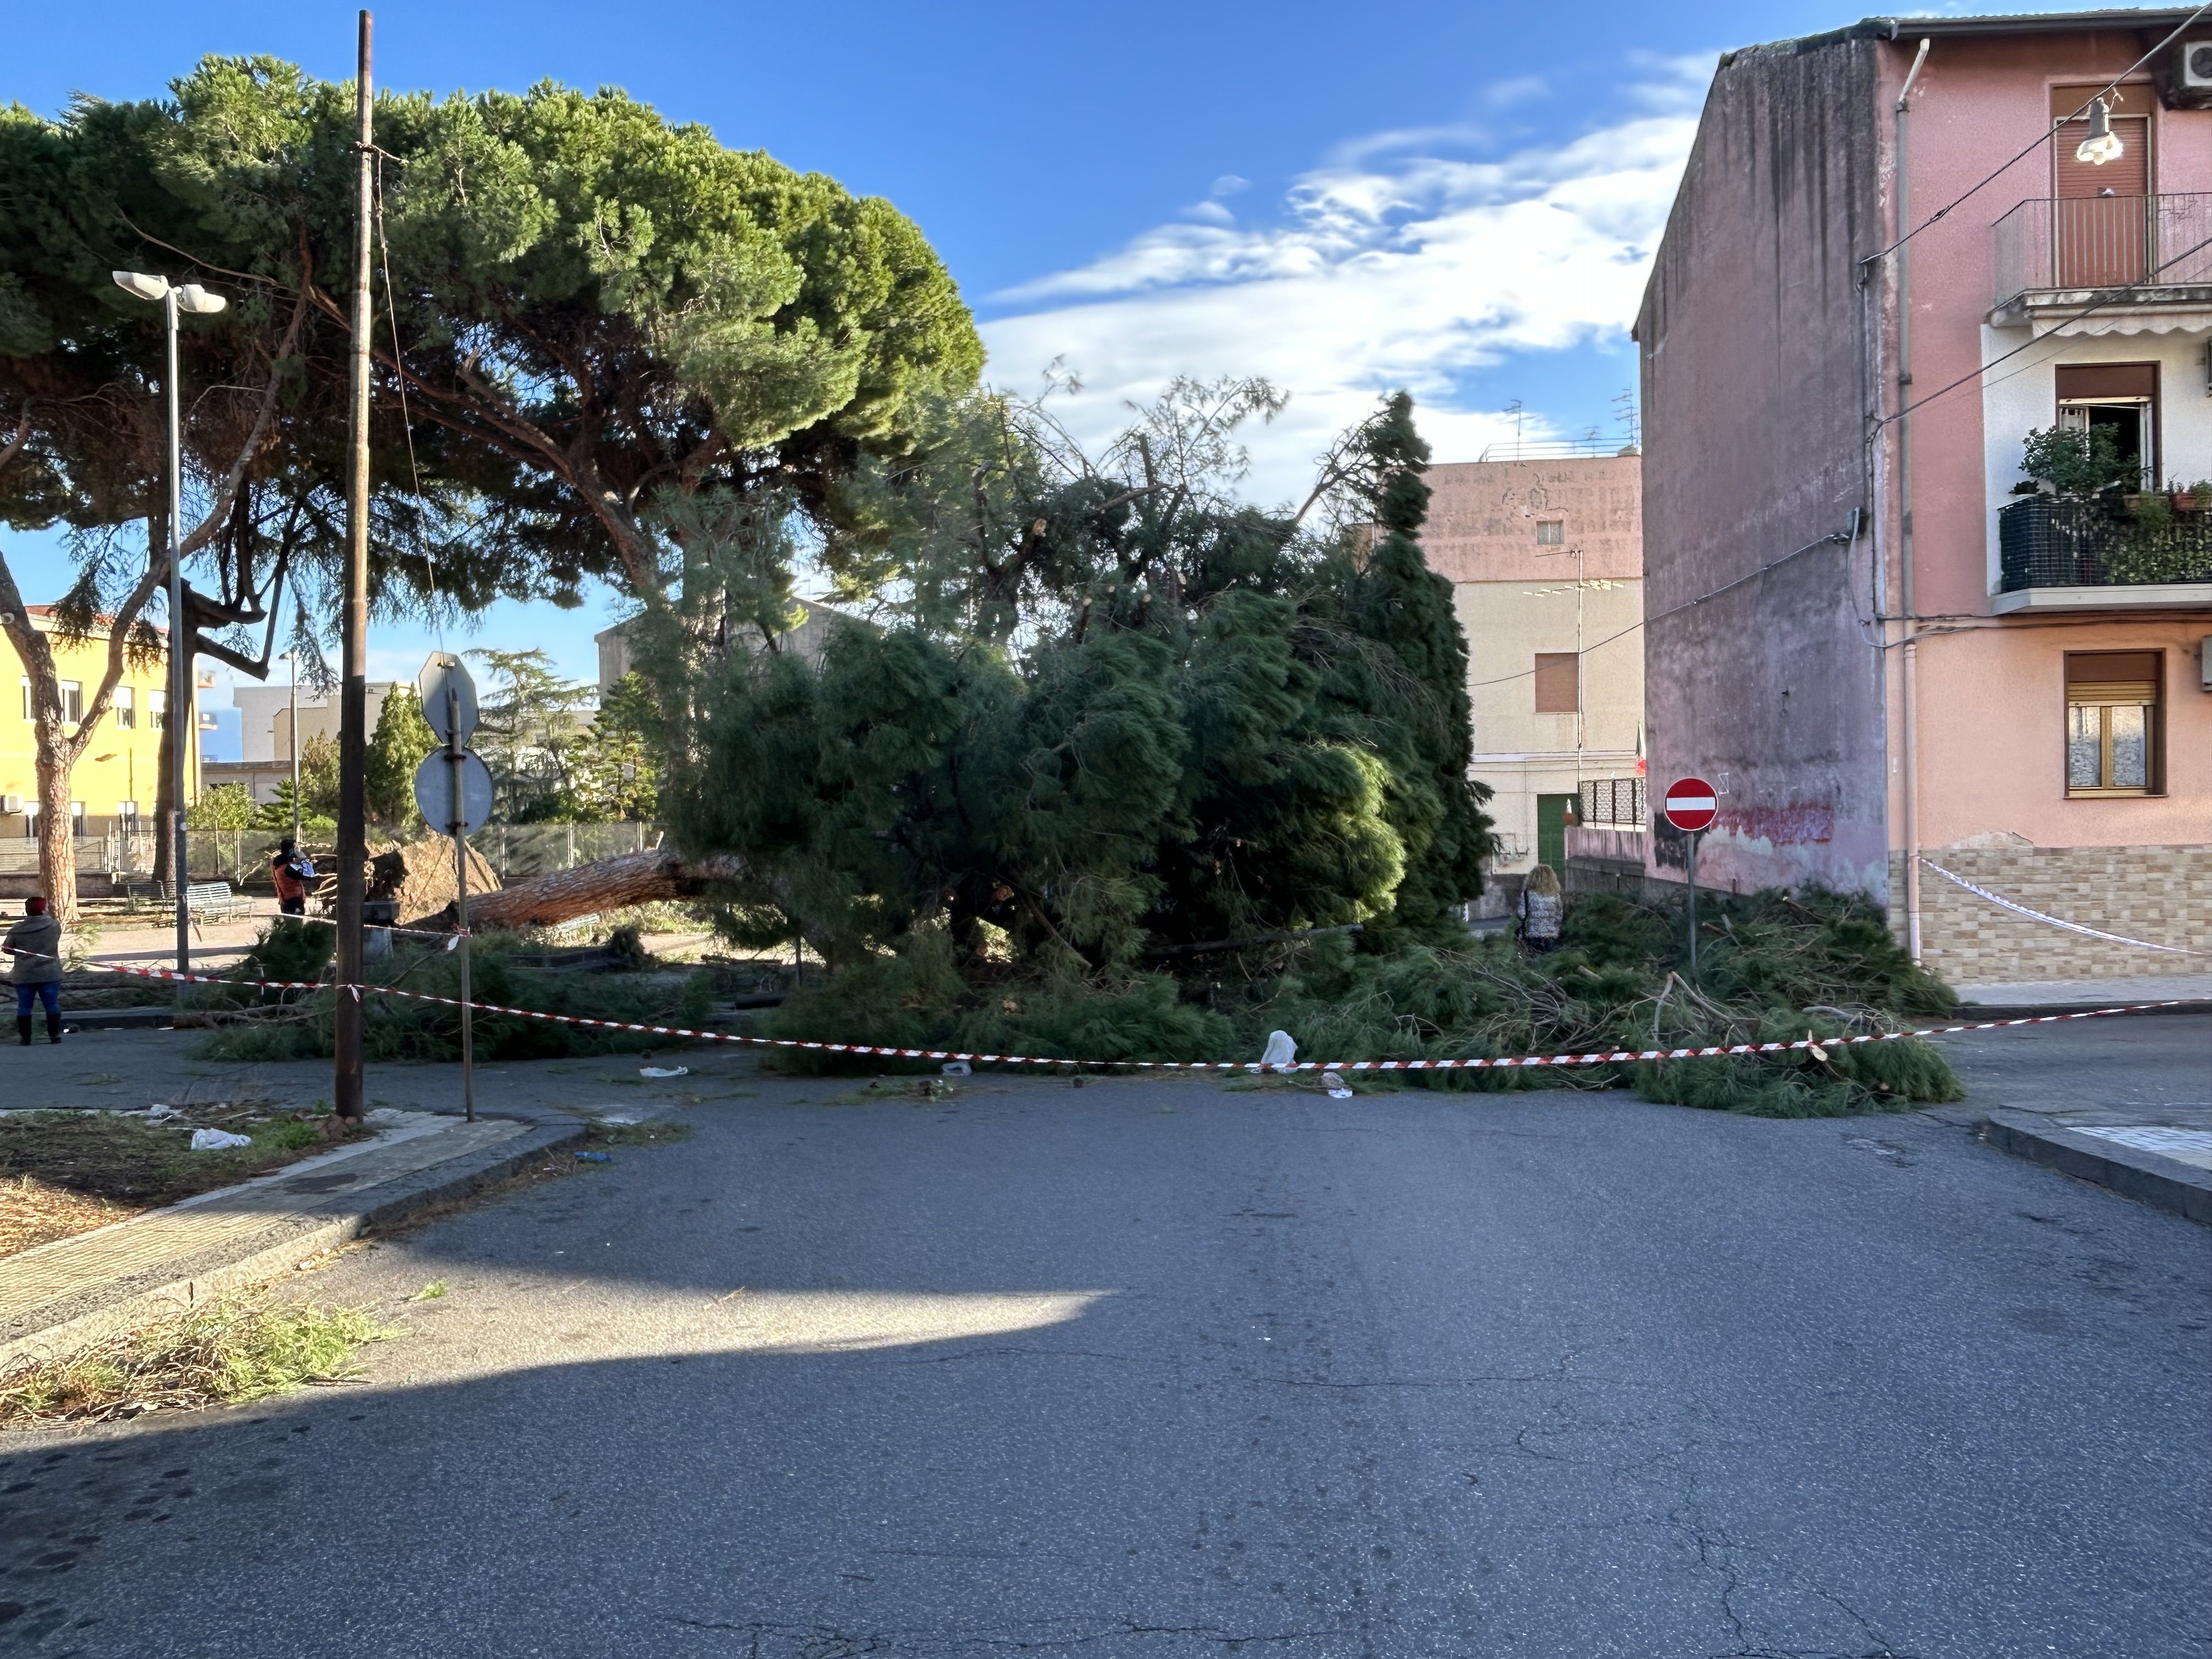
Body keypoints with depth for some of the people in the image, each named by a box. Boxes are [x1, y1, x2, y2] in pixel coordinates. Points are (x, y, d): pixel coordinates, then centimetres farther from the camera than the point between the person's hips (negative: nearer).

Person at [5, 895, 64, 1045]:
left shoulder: (17, 930, -6)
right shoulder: (54, 926, -8)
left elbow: (6, 949, 5)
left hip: (24, 976, 1)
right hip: (49, 974, -1)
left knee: (24, 1006, 9)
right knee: (52, 1005, 7)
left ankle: (25, 1038, 10)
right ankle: (54, 1036, 7)